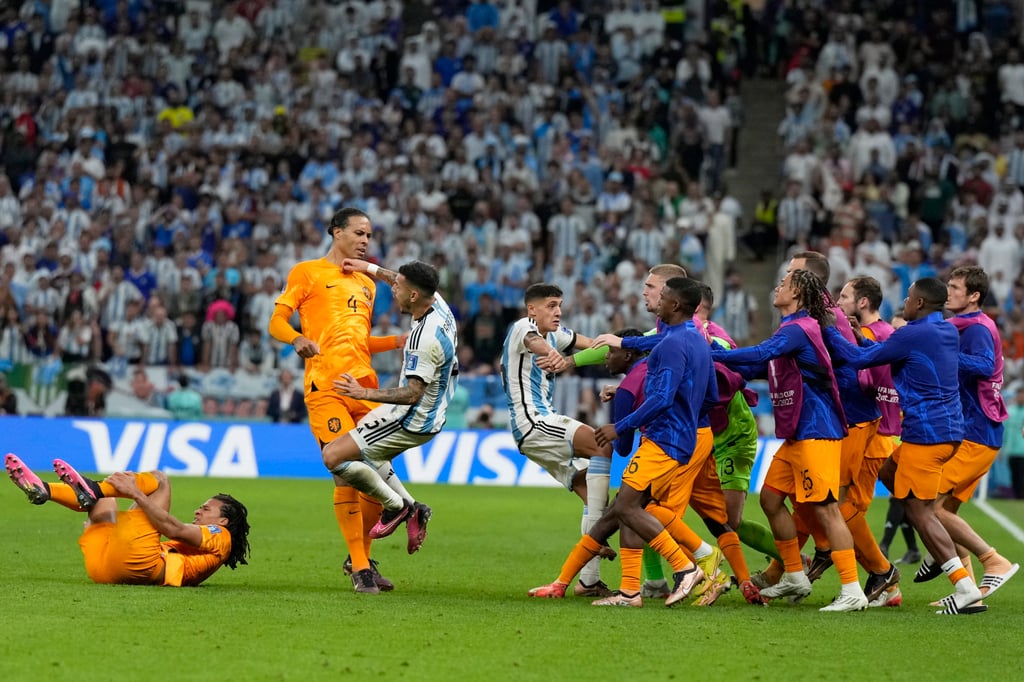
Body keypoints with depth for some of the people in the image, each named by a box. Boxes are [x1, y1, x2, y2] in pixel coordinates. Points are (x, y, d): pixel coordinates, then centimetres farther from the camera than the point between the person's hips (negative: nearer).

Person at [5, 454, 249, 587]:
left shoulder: (219, 536, 14)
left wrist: (135, 493, -10)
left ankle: (90, 490, -17)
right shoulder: (188, 545, 40)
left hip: (139, 564, -9)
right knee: (104, 494, 26)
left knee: (158, 480, -2)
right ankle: (41, 490, 0)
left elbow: (173, 529, -4)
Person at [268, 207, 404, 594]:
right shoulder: (307, 273, 6)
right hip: (326, 387, -6)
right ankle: (359, 569, -3)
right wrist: (297, 339, -21)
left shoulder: (366, 284, 25)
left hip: (364, 385, 6)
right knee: (346, 477, -10)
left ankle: (360, 557, 19)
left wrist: (400, 341, 17)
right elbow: (276, 323, 0)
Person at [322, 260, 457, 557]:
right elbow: (413, 284, 20)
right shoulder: (438, 304, -3)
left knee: (333, 456, -12)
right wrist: (371, 269, 20)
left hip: (412, 421, -11)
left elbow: (412, 393, -31)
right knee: (368, 454, 29)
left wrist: (366, 393, -32)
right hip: (431, 413, 11)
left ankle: (395, 505, 2)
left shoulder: (424, 338, -31)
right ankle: (411, 509, 22)